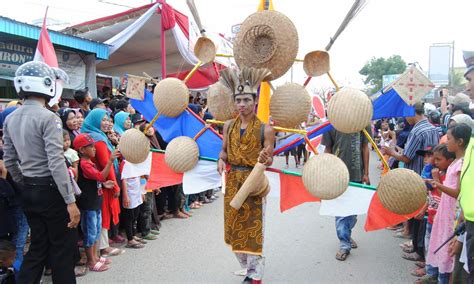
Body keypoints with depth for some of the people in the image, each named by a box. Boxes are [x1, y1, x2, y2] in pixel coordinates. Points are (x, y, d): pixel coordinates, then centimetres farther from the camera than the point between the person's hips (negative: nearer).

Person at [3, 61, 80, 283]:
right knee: (62, 248, 6)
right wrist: (70, 201, -20)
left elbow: (9, 161, 11)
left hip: (28, 191, 8)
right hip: (50, 189, -7)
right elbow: (56, 163, -22)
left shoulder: (10, 119, 7)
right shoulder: (48, 118, -16)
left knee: (38, 246, 18)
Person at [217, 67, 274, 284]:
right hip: (233, 182, 5)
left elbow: (269, 160, -7)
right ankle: (249, 266, 36)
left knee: (253, 229, 3)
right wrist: (221, 160, -9)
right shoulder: (228, 126, 3)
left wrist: (265, 160, -30)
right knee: (235, 227, 14)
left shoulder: (265, 129, -11)